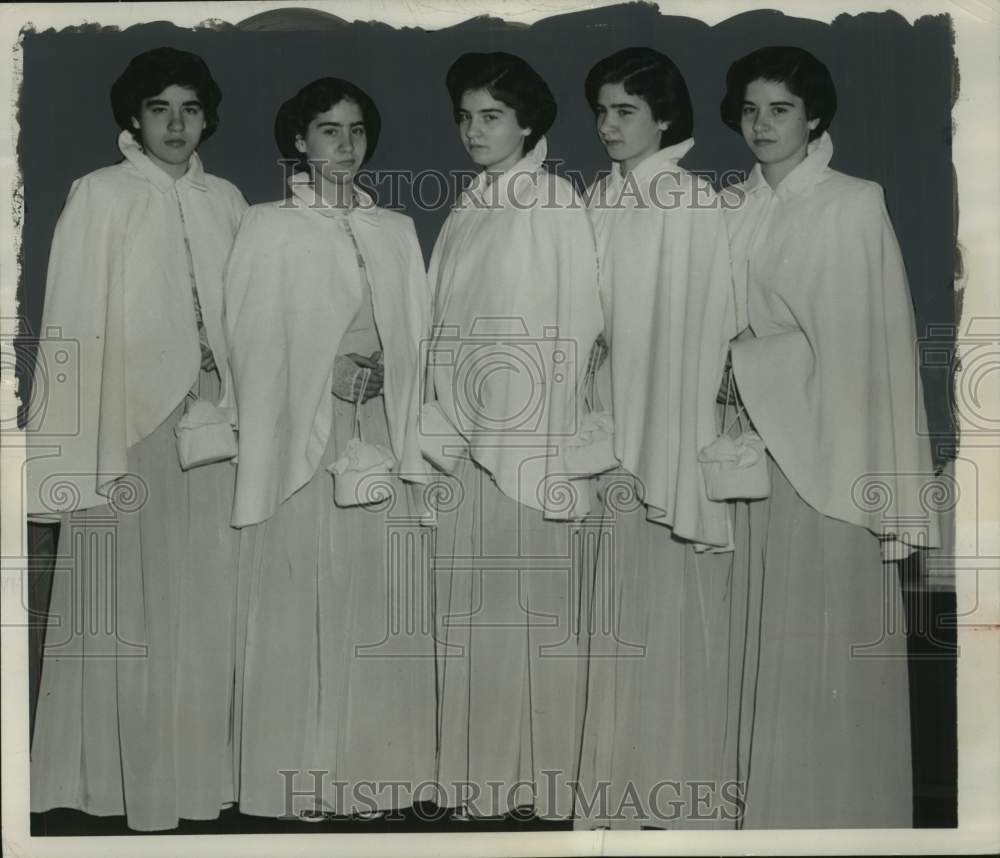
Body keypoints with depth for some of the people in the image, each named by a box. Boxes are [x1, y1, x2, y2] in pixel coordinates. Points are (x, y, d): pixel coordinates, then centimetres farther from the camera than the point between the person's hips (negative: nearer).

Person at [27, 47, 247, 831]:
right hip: (130, 414, -4)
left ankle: (197, 765, 21)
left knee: (204, 597, 8)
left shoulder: (226, 201, 11)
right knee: (131, 598, 1)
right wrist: (81, 443, -12)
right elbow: (74, 323, -6)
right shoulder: (100, 196, -2)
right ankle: (126, 774, 13)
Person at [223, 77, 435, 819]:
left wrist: (380, 375, -3)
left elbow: (416, 334, 12)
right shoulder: (267, 229, 3)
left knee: (378, 605, 4)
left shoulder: (397, 232, 13)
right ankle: (302, 778, 8)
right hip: (300, 438, -3)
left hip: (379, 439, 3)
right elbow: (253, 342, 0)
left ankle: (375, 768, 14)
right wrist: (328, 374, -10)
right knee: (301, 605, -2)